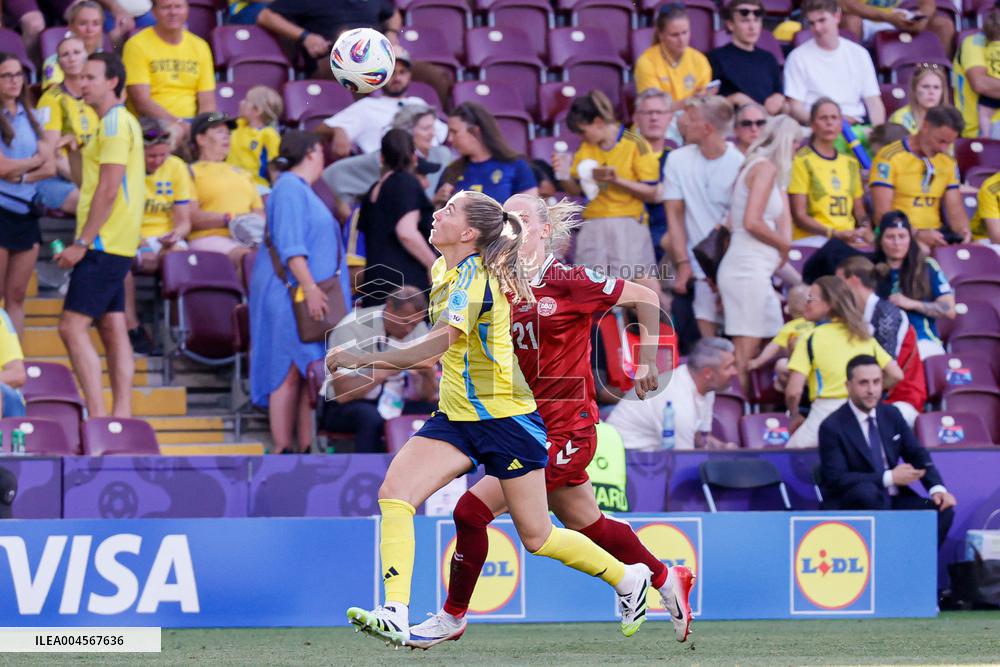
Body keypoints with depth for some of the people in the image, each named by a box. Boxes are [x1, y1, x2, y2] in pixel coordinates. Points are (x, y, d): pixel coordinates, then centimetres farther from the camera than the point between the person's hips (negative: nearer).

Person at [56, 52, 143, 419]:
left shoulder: (116, 124, -13)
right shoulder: (115, 123, 19)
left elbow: (108, 191, -19)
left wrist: (81, 243, -19)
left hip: (104, 245, -11)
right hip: (115, 245, 11)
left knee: (72, 327, -14)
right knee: (113, 330, 8)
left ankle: (97, 415, -19)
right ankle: (121, 415, 7)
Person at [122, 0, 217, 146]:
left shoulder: (200, 46, 14)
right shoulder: (137, 45, -1)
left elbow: (207, 103, 11)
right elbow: (141, 102, -9)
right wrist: (179, 124, -20)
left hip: (190, 123, 4)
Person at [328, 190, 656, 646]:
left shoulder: (473, 276, -20)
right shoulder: (443, 271, 8)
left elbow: (440, 343, -35)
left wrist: (361, 359, -38)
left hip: (505, 417, -8)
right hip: (456, 418, 8)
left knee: (537, 538, 4)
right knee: (393, 492, -16)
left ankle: (629, 579, 28)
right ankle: (395, 616, -25)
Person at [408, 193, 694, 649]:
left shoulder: (569, 282, -13)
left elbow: (645, 297, -4)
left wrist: (649, 361, 1)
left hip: (566, 429, -7)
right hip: (526, 424, 7)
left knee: (472, 510, -13)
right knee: (588, 525, 20)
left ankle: (453, 617, 2)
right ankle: (667, 580, 41)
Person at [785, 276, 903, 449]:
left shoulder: (811, 338, 0)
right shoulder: (864, 336, 16)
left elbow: (793, 391, -7)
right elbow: (896, 375, 13)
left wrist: (795, 417, 11)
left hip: (825, 412, -5)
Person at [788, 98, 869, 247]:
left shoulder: (851, 163, 21)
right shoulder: (801, 161, 0)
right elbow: (799, 216, -6)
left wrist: (866, 229, 1)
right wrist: (835, 234, -18)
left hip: (849, 238, 6)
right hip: (812, 238, -6)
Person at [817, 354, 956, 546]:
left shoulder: (891, 415, 9)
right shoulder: (832, 427, -9)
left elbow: (917, 454, 12)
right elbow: (836, 478, -17)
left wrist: (937, 487, -8)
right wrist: (889, 478, -21)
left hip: (893, 499, 5)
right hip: (852, 503, -5)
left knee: (942, 509, -18)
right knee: (868, 492, -38)